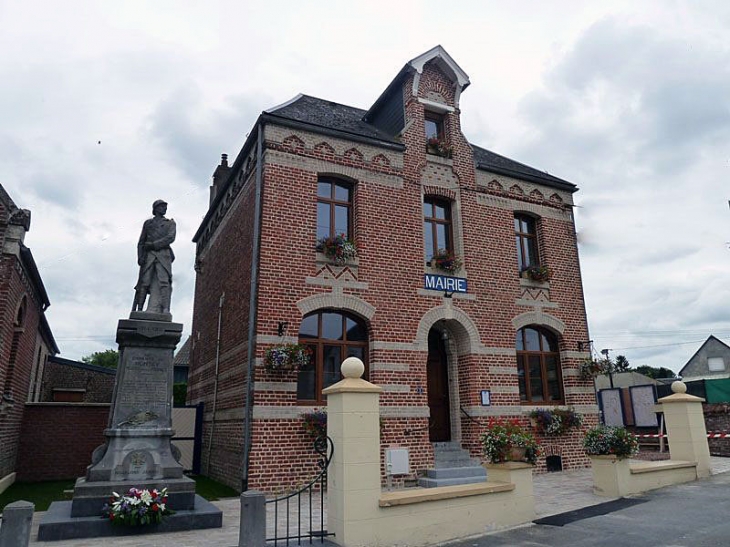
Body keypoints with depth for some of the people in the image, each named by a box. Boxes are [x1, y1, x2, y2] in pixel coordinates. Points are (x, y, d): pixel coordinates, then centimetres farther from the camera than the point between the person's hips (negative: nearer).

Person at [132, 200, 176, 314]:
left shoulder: (170, 223, 19)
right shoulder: (148, 223, 22)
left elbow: (170, 238, 1)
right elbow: (141, 242, 16)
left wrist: (153, 244, -6)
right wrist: (140, 256, 1)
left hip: (163, 255, -1)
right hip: (148, 255, 1)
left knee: (164, 282, -15)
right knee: (144, 282, -7)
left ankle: (165, 311, -26)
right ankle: (137, 311, -10)